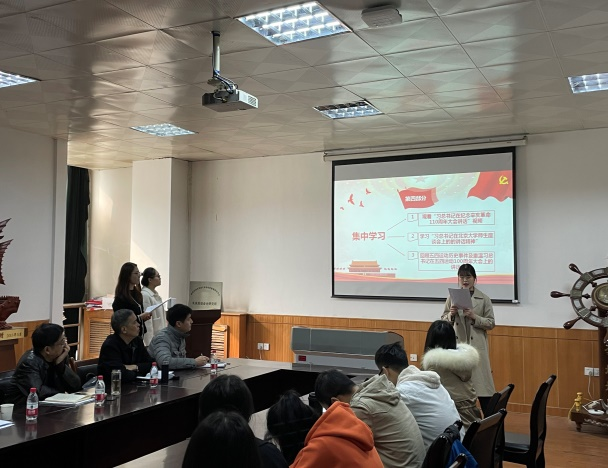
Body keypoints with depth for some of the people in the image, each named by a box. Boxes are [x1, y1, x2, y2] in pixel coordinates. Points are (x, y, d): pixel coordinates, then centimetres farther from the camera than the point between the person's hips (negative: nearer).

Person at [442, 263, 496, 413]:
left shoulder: (484, 299, 3)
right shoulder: (452, 298, 8)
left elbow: (491, 323, 1)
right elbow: (442, 320, 11)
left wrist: (474, 317, -13)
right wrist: (451, 314, -9)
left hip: (476, 346, -2)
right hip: (456, 345, 2)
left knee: (481, 381, -3)